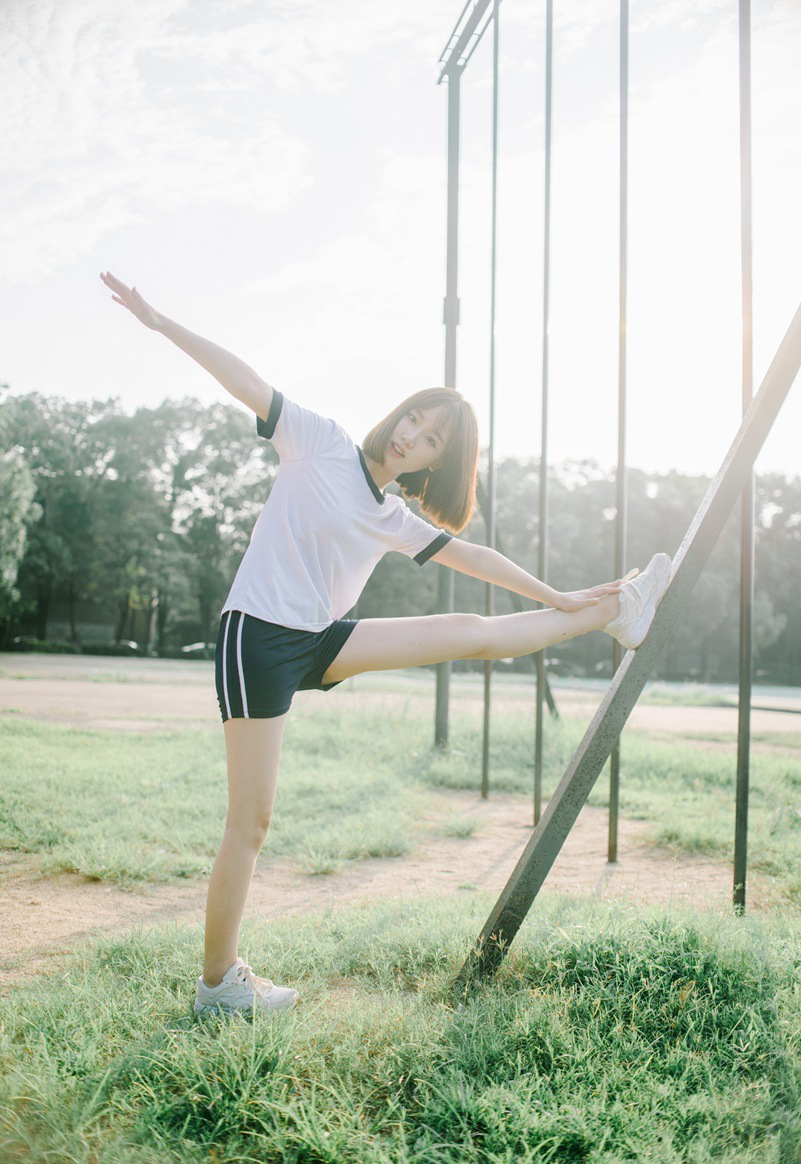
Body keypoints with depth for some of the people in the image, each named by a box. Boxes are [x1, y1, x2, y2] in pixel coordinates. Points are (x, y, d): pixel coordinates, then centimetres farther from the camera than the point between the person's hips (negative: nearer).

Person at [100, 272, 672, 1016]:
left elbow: (469, 555, 18)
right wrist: (158, 320, -12)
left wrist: (556, 597, 22)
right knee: (250, 823, -5)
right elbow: (245, 382, -8)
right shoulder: (319, 444, -3)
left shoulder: (393, 519, 13)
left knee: (476, 633, 2)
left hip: (319, 644, 6)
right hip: (258, 640, -6)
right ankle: (217, 982, 8)